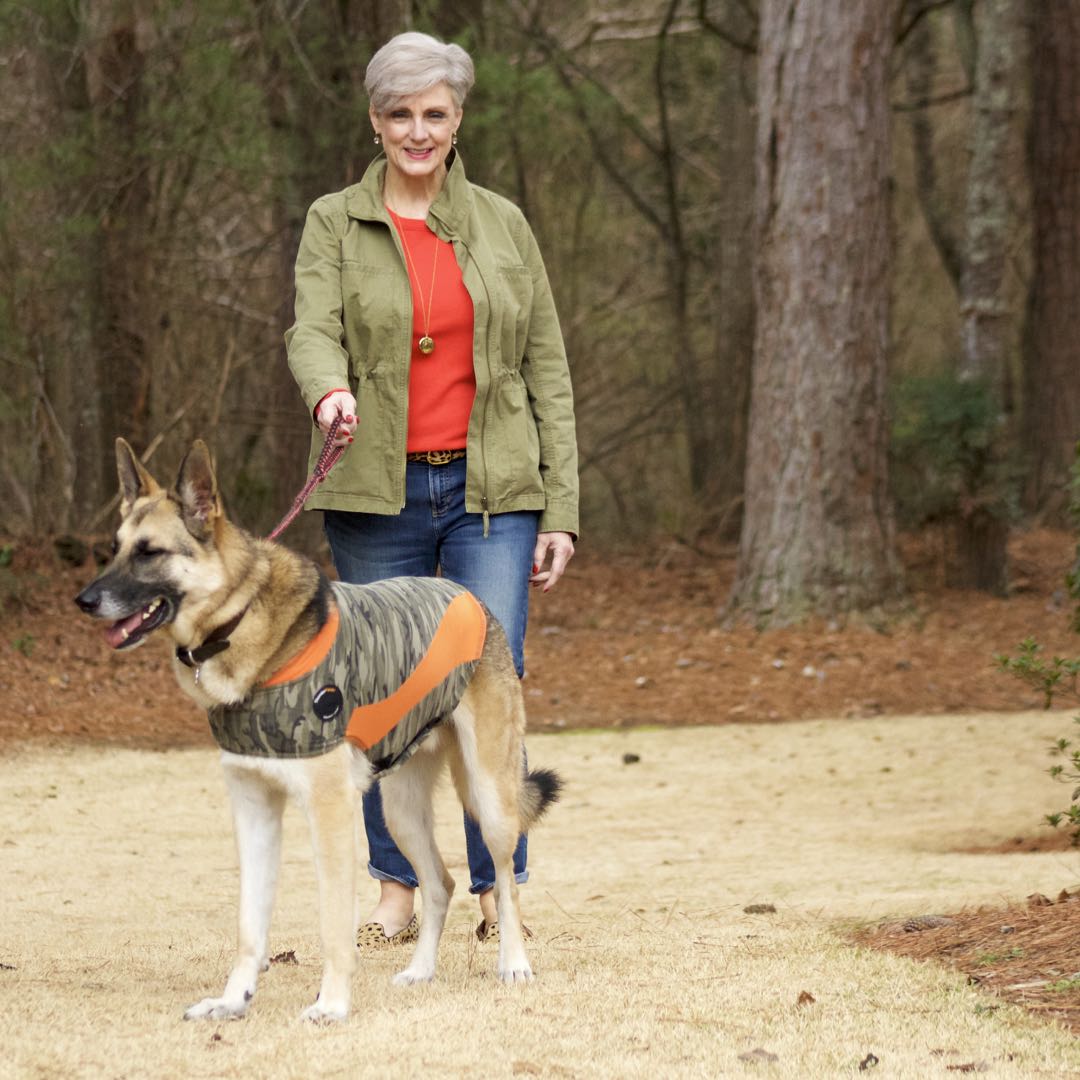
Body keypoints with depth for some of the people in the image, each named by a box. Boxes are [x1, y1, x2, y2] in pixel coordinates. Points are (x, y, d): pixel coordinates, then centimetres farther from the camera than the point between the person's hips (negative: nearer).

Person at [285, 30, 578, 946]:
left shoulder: (502, 225, 9)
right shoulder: (334, 224, 6)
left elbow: (547, 371, 9)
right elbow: (313, 330, -11)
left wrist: (560, 510, 3)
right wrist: (329, 391, -35)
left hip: (492, 490, 0)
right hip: (377, 492, 0)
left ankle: (498, 895, -1)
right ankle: (396, 892, 14)